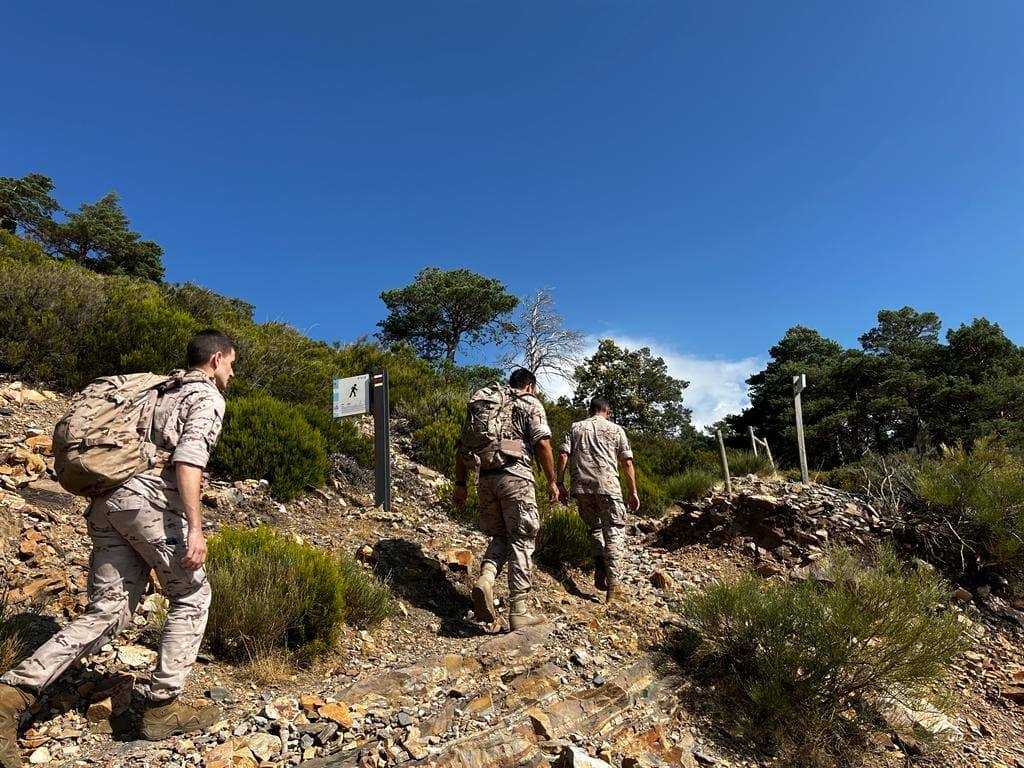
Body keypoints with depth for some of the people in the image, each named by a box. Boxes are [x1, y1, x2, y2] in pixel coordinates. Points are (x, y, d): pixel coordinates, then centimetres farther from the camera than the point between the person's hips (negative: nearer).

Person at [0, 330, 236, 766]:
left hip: (107, 502, 8)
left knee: (106, 613, 9)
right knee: (191, 596, 7)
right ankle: (162, 706, 9)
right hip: (148, 501, -8)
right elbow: (188, 459, -15)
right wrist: (195, 528, -20)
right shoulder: (206, 396, 0)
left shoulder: (161, 392, 28)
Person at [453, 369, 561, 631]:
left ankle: (485, 578, -9)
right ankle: (519, 611, 0)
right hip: (515, 475, -5)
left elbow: (462, 447, 18)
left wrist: (460, 484, 20)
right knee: (521, 541, 1)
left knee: (500, 536, 18)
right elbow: (542, 443, -8)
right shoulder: (530, 403, 6)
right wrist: (552, 481, -1)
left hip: (486, 478, 5)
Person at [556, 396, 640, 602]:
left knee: (594, 528, 19)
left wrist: (559, 483, 6)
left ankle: (600, 568, 3)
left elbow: (563, 455, 4)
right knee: (614, 532, 0)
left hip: (580, 486, 2)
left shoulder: (575, 427, 16)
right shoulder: (616, 429, 13)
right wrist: (633, 492, 11)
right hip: (608, 485, -2)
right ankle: (613, 583, -9)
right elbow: (627, 463, 8)